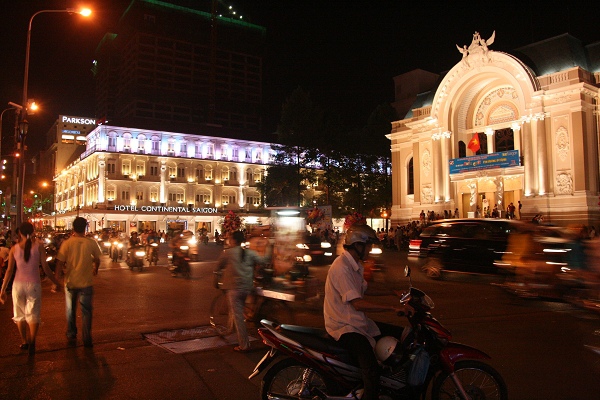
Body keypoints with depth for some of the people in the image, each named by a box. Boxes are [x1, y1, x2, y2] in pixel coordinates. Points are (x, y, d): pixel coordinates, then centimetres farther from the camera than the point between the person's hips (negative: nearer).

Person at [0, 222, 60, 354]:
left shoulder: (14, 248, 0)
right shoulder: (38, 246, -5)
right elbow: (45, 268, -6)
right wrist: (56, 282, 5)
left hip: (18, 284, 2)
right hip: (34, 284, -2)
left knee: (20, 314, 18)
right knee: (33, 314, 6)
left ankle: (24, 342, 27)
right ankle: (32, 342, -10)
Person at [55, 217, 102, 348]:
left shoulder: (67, 243, -10)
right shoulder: (91, 243, -8)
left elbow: (60, 262, -11)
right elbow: (97, 259, 6)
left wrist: (57, 279, 3)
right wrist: (95, 269, 27)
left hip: (70, 282, 1)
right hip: (86, 282, -1)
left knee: (70, 311, 18)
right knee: (86, 311, 9)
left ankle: (71, 336, 28)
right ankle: (87, 339, 7)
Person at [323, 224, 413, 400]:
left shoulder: (355, 264, 11)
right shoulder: (341, 267, -22)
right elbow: (358, 303, -28)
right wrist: (394, 308, -28)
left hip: (357, 321, 10)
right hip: (344, 327, -10)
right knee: (372, 369, -29)